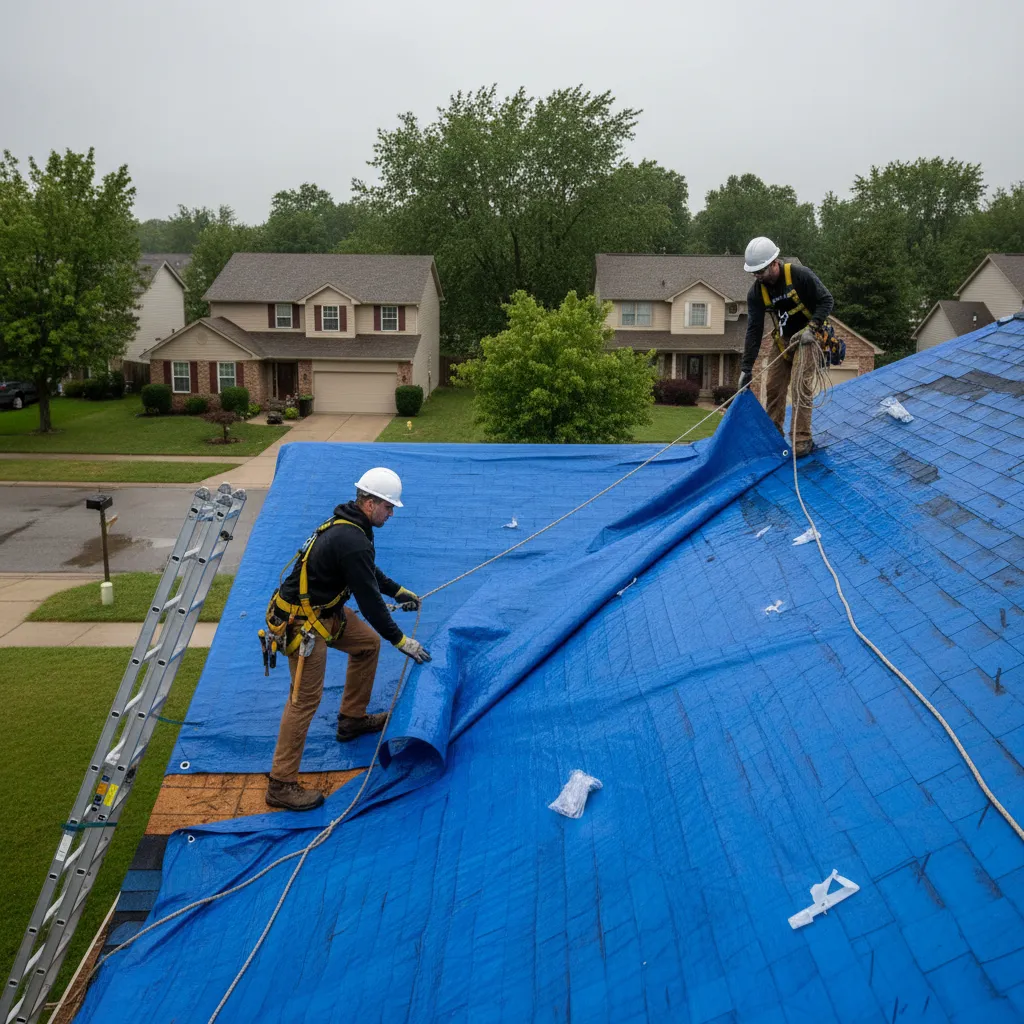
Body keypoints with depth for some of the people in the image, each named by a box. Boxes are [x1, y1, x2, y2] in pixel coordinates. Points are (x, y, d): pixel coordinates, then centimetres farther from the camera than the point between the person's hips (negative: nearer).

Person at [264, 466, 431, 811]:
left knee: (368, 643, 20)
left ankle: (352, 719, 33)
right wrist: (401, 641, -15)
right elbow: (369, 602, -24)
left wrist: (399, 591, 26)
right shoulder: (353, 542, -27)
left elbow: (370, 572, 23)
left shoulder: (348, 524, 5)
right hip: (303, 623, -10)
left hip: (327, 610, 10)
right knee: (305, 699, -6)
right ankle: (281, 785, 2)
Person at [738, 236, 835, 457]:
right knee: (773, 387, 5)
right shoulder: (756, 293, -10)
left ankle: (803, 441, -10)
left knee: (800, 387, -15)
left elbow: (826, 301, -13)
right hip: (783, 340, 5)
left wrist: (811, 328, -26)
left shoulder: (800, 275, -23)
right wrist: (746, 367, -15)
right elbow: (754, 330, -10)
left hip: (807, 337, -5)